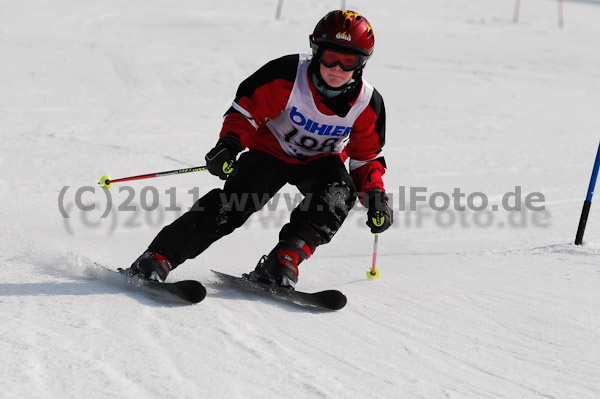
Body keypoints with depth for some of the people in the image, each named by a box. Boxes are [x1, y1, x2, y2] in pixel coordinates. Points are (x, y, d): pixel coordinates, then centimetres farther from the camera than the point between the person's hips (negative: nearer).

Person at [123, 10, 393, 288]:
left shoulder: (368, 104, -16)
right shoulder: (288, 76, -25)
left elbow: (366, 157, -2)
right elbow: (247, 109, -15)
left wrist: (375, 196, -16)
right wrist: (229, 144, -32)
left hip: (321, 159, 3)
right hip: (272, 149, -2)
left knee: (340, 192, -31)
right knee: (235, 202, -24)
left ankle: (285, 257, -36)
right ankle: (158, 257, -24)